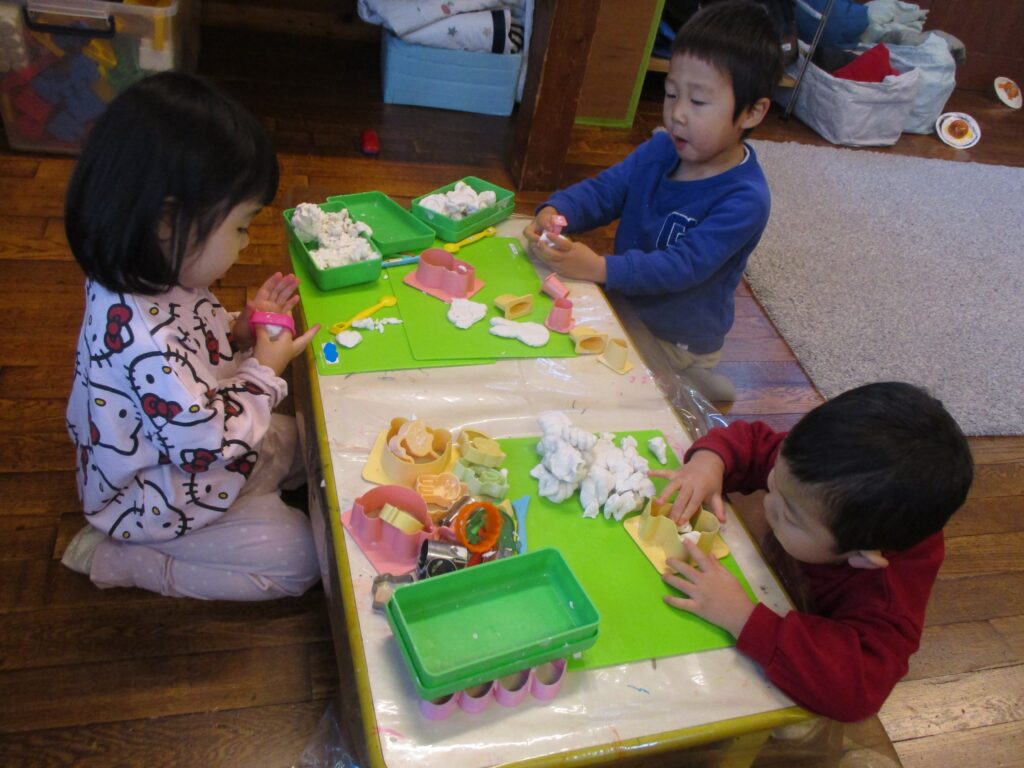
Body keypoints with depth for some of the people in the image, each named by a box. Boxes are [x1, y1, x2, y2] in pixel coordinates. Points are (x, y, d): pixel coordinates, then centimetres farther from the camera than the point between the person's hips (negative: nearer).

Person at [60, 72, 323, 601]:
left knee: (298, 440, 19)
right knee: (298, 557, -4)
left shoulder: (154, 279, -10)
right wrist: (266, 372, -19)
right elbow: (207, 443, -31)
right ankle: (120, 559, 3)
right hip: (154, 503, -9)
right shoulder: (143, 337, -40)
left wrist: (243, 329, -9)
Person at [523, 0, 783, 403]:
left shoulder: (744, 199, -25)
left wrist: (601, 268, -43)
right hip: (624, 306, 7)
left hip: (677, 341, -7)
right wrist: (554, 212, -25)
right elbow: (603, 190, -3)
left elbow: (685, 266, -32)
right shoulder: (662, 150, -4)